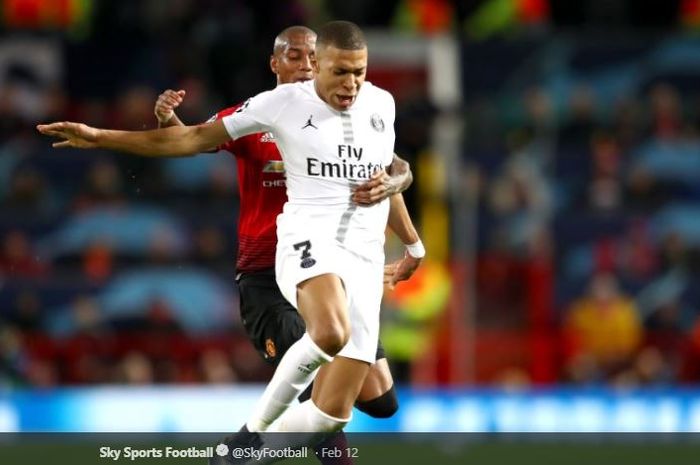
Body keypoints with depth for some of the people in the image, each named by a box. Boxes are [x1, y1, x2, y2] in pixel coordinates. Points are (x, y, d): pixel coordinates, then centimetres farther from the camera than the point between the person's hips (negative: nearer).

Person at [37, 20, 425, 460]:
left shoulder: (381, 104, 12)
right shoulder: (286, 102, -1)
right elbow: (197, 137, 3)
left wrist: (415, 245, 42)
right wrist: (101, 138, 0)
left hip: (364, 260, 5)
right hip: (309, 241, -5)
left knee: (334, 411, -4)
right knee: (330, 333, -40)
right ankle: (257, 426, -17)